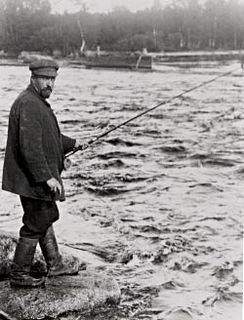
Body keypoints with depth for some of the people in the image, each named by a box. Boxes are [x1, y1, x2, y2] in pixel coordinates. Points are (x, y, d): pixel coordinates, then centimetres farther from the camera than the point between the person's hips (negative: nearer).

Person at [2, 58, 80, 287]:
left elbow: (50, 136, 27)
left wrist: (74, 144, 27)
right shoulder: (28, 104, -21)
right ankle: (19, 275, 11)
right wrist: (47, 177, -29)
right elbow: (30, 146, -29)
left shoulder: (38, 102, 14)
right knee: (35, 224, -1)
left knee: (47, 217, 20)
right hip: (32, 179, -11)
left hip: (41, 177, 11)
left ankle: (55, 265, 34)